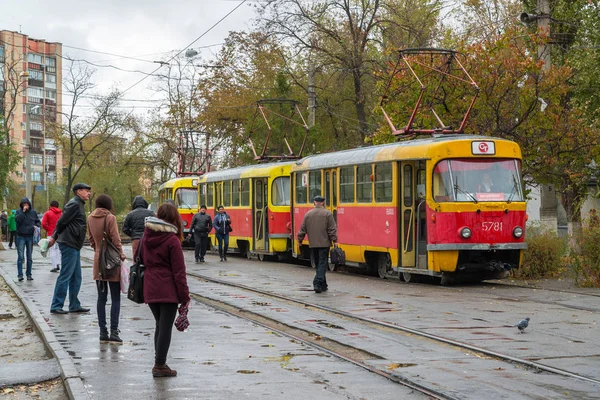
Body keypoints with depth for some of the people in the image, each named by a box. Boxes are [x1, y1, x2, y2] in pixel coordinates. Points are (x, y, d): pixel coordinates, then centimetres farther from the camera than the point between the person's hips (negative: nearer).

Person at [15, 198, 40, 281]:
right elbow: (17, 220, -19)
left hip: (30, 237, 3)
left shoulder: (33, 212, 6)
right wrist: (23, 211, -21)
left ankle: (29, 274, 15)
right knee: (20, 257, -7)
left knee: (29, 257, 8)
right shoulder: (19, 211, -2)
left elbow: (38, 221, 16)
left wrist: (36, 226, -5)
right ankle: (20, 274, -5)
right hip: (21, 237, -3)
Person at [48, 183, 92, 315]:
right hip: (69, 244, -10)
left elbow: (61, 223, 19)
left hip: (74, 246, 10)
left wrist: (54, 237, 15)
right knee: (65, 276, -7)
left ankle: (74, 305, 17)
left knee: (76, 277, 12)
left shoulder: (79, 204, 18)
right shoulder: (74, 204, -13)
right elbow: (62, 222, -15)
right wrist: (54, 237, -3)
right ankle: (56, 306, -3)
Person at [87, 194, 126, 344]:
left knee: (101, 298, 11)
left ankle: (103, 332, 11)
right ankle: (113, 332, -3)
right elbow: (116, 240, -12)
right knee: (115, 299, 1)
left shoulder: (90, 218, 4)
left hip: (98, 261, 5)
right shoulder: (110, 218, -13)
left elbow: (91, 239, 12)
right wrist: (121, 255, -2)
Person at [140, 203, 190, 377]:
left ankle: (159, 363, 21)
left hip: (149, 289, 6)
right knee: (165, 327, 0)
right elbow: (179, 271, -11)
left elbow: (141, 260, 14)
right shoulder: (172, 240, -12)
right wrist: (184, 296, -8)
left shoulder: (146, 236, 6)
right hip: (168, 290, -6)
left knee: (160, 325, 18)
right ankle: (160, 366, 2)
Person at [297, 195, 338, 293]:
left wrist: (299, 240, 16)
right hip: (324, 244, -4)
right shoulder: (327, 214, -4)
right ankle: (317, 283, -19)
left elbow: (302, 230, 8)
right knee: (322, 264, -4)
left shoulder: (308, 214, 6)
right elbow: (332, 229, -9)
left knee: (318, 264, 13)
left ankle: (323, 285, 19)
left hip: (313, 244, 4)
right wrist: (335, 241, -6)